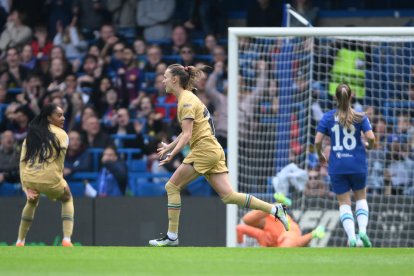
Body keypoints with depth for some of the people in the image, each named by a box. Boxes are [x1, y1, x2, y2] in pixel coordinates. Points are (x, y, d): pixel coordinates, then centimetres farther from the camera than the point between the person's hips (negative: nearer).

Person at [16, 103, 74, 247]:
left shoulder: (31, 134, 18)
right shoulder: (61, 134, 7)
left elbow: (23, 161, 9)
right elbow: (59, 162, 0)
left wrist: (26, 188, 7)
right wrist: (59, 183, 10)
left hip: (29, 179, 4)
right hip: (49, 178, -4)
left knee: (32, 203, 36)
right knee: (67, 199, 27)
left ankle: (20, 242, 32)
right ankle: (66, 240, 12)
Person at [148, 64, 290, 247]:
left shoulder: (186, 100, -11)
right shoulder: (187, 98, 18)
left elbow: (186, 135, -18)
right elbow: (187, 132, 27)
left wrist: (171, 154, -25)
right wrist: (168, 147, 30)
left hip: (204, 150, -9)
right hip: (213, 150, 9)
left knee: (172, 186, -2)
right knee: (228, 196, 2)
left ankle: (172, 236, -2)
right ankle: (275, 209, -4)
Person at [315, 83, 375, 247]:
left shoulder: (328, 117, -2)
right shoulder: (360, 117, -4)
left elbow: (318, 141, -7)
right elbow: (371, 137, -13)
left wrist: (320, 156, 13)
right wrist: (369, 146, 11)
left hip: (337, 166, 0)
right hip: (357, 165, 0)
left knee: (344, 202, 7)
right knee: (361, 197, 20)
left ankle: (351, 236, -10)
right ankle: (362, 230, 1)